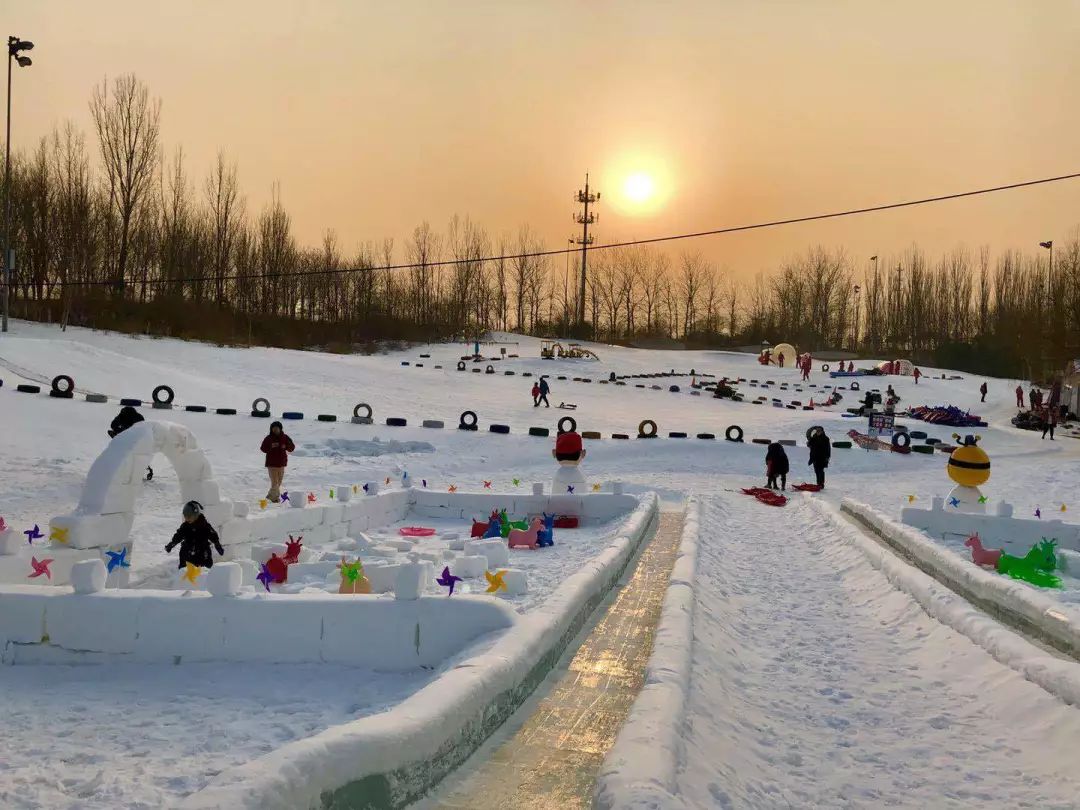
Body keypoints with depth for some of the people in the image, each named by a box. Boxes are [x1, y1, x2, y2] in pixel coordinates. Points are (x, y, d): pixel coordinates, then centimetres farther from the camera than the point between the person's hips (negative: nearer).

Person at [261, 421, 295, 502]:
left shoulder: (285, 437, 1)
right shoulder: (268, 438, -4)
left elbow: (292, 448, 2)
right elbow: (263, 449, -3)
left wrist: (286, 446, -18)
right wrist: (271, 446, -20)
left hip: (281, 463, 4)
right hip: (271, 463, -4)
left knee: (279, 481, 12)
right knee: (274, 481, -10)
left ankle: (270, 495, 26)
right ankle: (276, 497, -4)